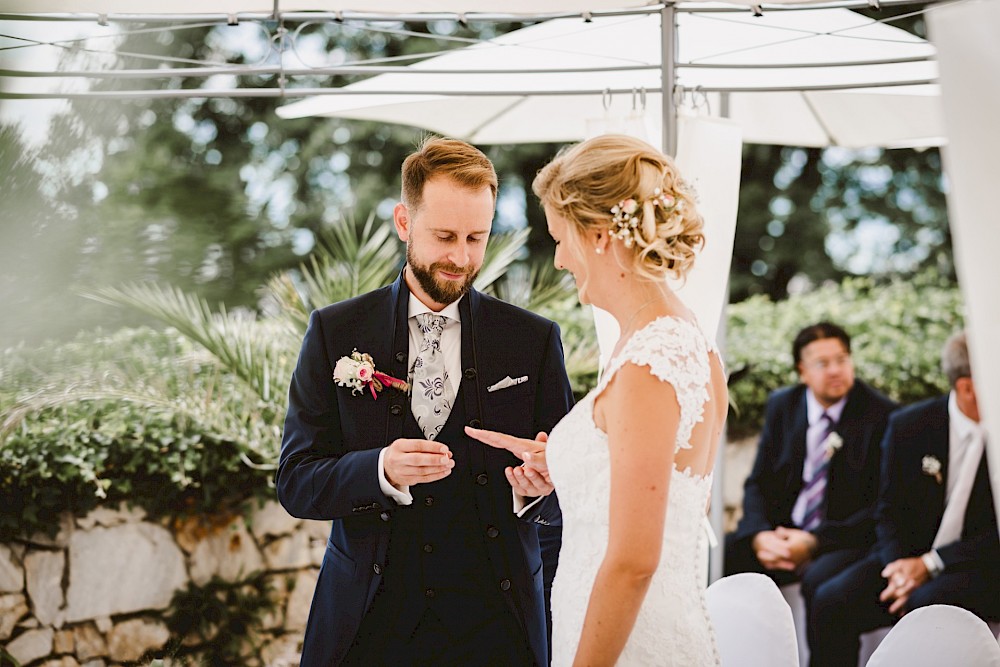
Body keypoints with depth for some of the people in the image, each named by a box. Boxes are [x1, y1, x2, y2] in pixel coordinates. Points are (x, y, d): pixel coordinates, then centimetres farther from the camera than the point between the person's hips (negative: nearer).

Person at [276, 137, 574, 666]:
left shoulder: (535, 340, 1)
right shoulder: (335, 332, 1)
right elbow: (295, 483, -3)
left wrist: (538, 489, -20)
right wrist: (381, 471, -21)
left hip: (493, 622, 0)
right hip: (368, 620, 0)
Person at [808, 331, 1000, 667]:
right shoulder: (908, 425, 1)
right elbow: (890, 510, 7)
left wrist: (929, 565, -18)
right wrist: (899, 566, -12)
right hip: (908, 555, 3)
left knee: (925, 605, -35)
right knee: (831, 601, -20)